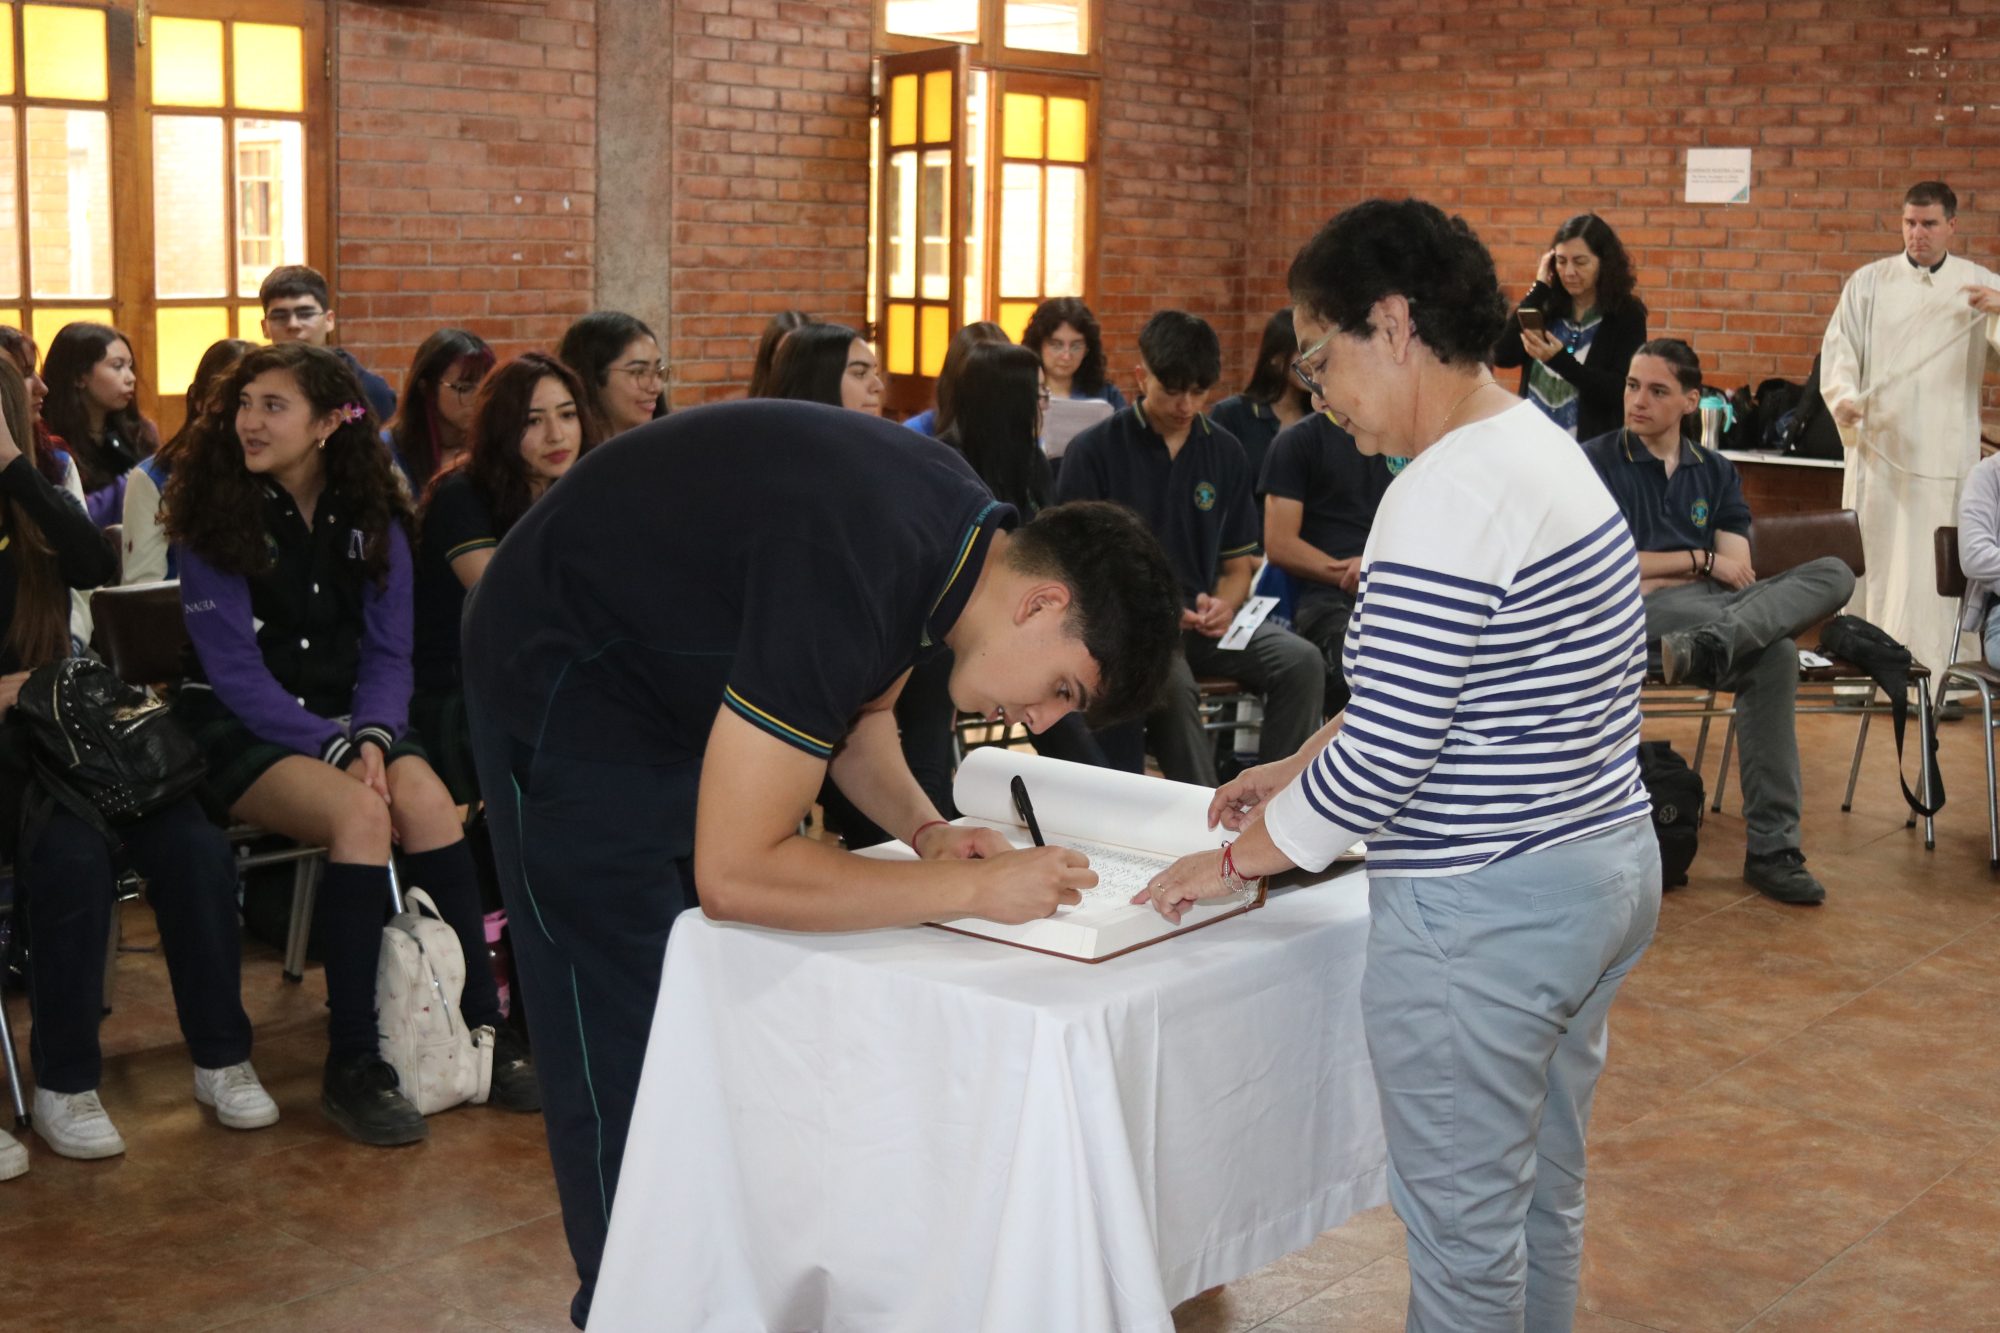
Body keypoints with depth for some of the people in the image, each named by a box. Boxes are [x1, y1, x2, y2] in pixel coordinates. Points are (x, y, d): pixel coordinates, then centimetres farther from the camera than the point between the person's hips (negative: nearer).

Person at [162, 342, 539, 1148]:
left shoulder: (372, 521, 4)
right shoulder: (214, 516, -7)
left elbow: (389, 652, 5)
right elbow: (235, 670, -11)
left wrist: (372, 734, -15)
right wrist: (335, 747, -19)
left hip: (349, 717, 4)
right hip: (240, 729, -3)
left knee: (429, 804, -27)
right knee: (361, 815, -32)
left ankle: (483, 1028, -18)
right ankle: (352, 1066, -25)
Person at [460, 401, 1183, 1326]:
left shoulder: (962, 524, -8)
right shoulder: (851, 572, -36)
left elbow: (857, 712, 9)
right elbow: (734, 873, -35)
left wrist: (922, 828, -9)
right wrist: (973, 887, -30)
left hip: (680, 676, 9)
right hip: (569, 684, -9)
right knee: (630, 1040, -6)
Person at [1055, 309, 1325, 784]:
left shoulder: (1224, 452, 11)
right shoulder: (1094, 451, -2)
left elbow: (1238, 564, 14)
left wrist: (1222, 606, -9)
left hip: (1203, 619, 4)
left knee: (1302, 662, -22)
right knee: (1172, 682, -36)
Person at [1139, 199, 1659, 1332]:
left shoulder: (1449, 497, -23)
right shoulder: (1547, 449, 9)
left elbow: (1384, 757, -22)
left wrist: (1235, 858, -8)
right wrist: (1300, 768, 17)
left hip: (1484, 913, -10)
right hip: (1608, 865, 10)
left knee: (1462, 1229, 6)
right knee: (1545, 1195, 22)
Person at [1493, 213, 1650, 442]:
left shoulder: (1626, 315, -4)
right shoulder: (1547, 306, 5)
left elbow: (1620, 391, -12)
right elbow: (1503, 356, -8)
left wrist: (1559, 360, -25)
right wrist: (1539, 288, -6)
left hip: (1592, 448, -3)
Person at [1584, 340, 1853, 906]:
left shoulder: (1716, 472, 20)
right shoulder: (1595, 461, 6)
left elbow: (1738, 572, 9)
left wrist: (1655, 574, -11)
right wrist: (1699, 561, -2)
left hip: (1717, 602, 5)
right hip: (1638, 612, -5)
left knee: (1834, 574, -25)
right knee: (1773, 653, -34)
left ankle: (1710, 646, -44)